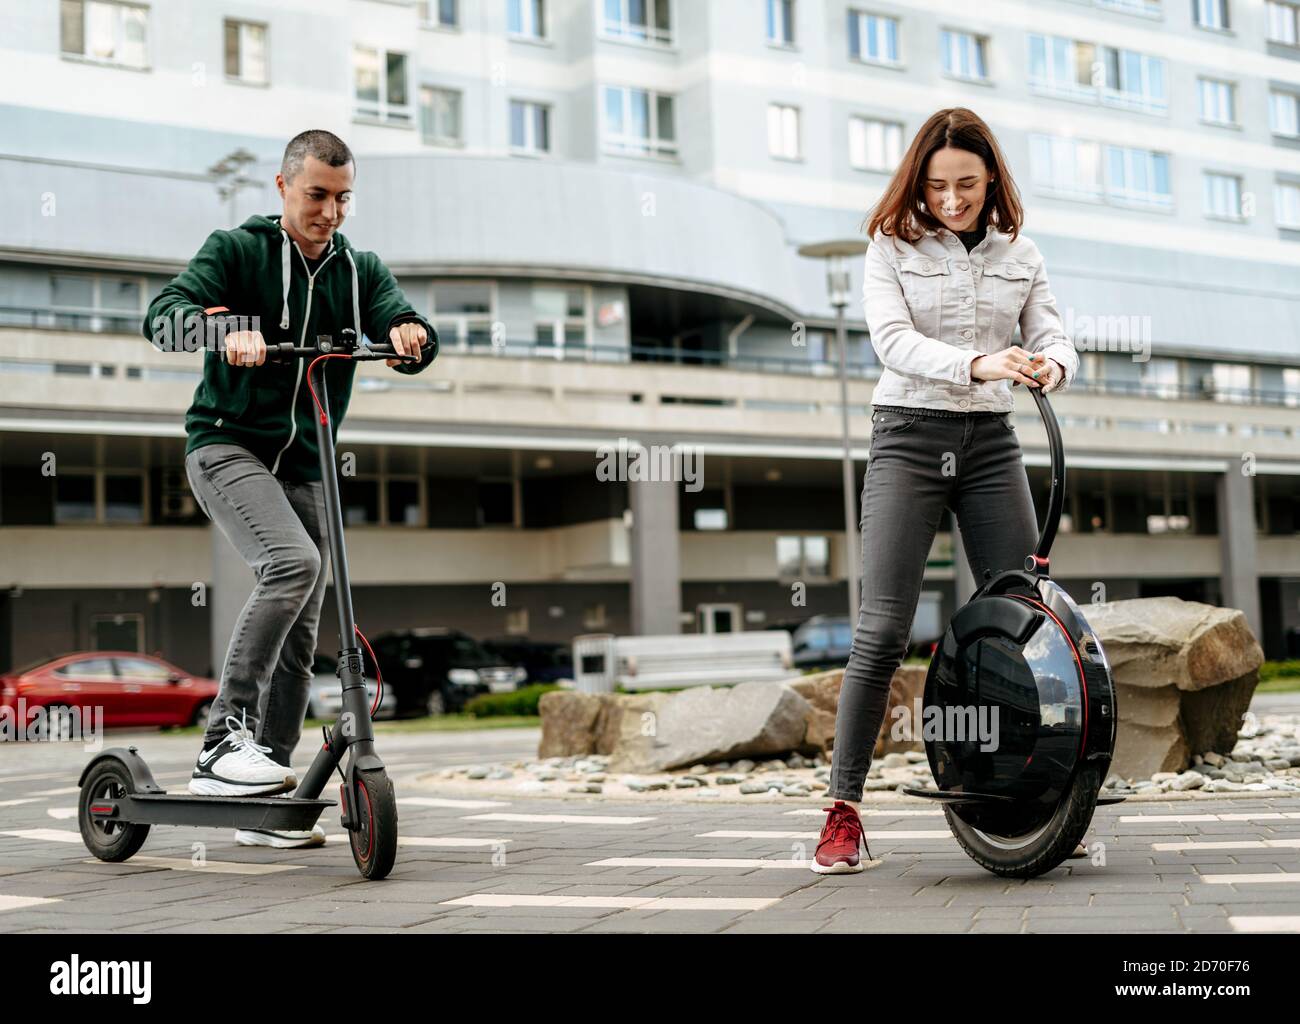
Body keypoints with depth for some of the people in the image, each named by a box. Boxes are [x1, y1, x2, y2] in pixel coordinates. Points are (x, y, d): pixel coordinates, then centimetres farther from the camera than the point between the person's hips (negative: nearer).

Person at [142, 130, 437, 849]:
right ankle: (223, 742, -26)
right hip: (225, 444, -5)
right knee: (294, 561, -31)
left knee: (300, 635, 4)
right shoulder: (237, 249, -1)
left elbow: (410, 346, -2)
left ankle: (268, 802, 14)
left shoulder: (359, 270, 11)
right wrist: (223, 324, -36)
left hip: (301, 464, 6)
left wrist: (410, 332, -27)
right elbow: (163, 313, -15)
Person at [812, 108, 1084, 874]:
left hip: (991, 442, 4)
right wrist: (976, 364, -30)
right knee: (883, 630, -9)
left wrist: (1051, 366, -22)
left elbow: (1053, 337, 4)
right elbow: (894, 340, -13)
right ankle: (844, 811, -4)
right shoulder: (891, 247, 1)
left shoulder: (1020, 253, 11)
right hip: (910, 436, -3)